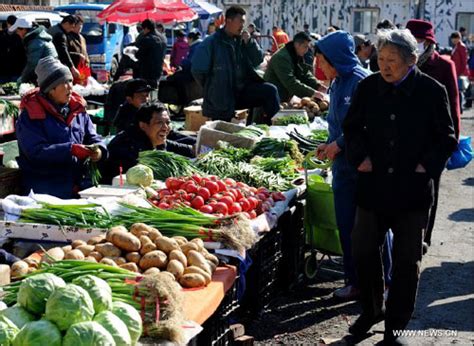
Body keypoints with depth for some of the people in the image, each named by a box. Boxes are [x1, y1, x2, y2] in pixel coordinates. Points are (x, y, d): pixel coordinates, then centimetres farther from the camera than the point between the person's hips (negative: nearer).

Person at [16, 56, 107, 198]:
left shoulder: (78, 108, 13)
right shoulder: (30, 115, -5)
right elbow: (35, 151, -16)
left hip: (80, 181, 6)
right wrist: (70, 150, -25)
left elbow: (93, 137, 17)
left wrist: (98, 150, -8)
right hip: (47, 186, -6)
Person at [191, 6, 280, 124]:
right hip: (221, 99, -4)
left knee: (270, 90, -15)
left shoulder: (242, 40, 7)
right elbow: (197, 70, -14)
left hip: (243, 91, 5)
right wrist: (211, 89, -5)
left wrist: (249, 42, -8)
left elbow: (258, 61, 6)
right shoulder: (211, 43, -11)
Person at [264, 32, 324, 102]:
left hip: (285, 99, 9)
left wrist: (318, 86, -11)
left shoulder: (297, 57, 8)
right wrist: (312, 92, -33)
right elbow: (290, 82, -32)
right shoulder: (282, 58, -24)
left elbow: (305, 74, 7)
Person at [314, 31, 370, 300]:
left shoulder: (361, 81, -16)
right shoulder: (338, 82, 12)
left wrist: (339, 144, -16)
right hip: (344, 166, 9)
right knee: (347, 226, 13)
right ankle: (355, 281, 25)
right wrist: (329, 144, 7)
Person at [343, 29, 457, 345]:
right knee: (363, 250, 11)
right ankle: (372, 309, 34)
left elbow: (447, 139, 0)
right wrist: (360, 156, -3)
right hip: (373, 185, 3)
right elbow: (352, 127, 11)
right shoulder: (369, 87, -1)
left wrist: (427, 166, -10)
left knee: (407, 261, 8)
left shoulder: (432, 91, -8)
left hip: (413, 189, -2)